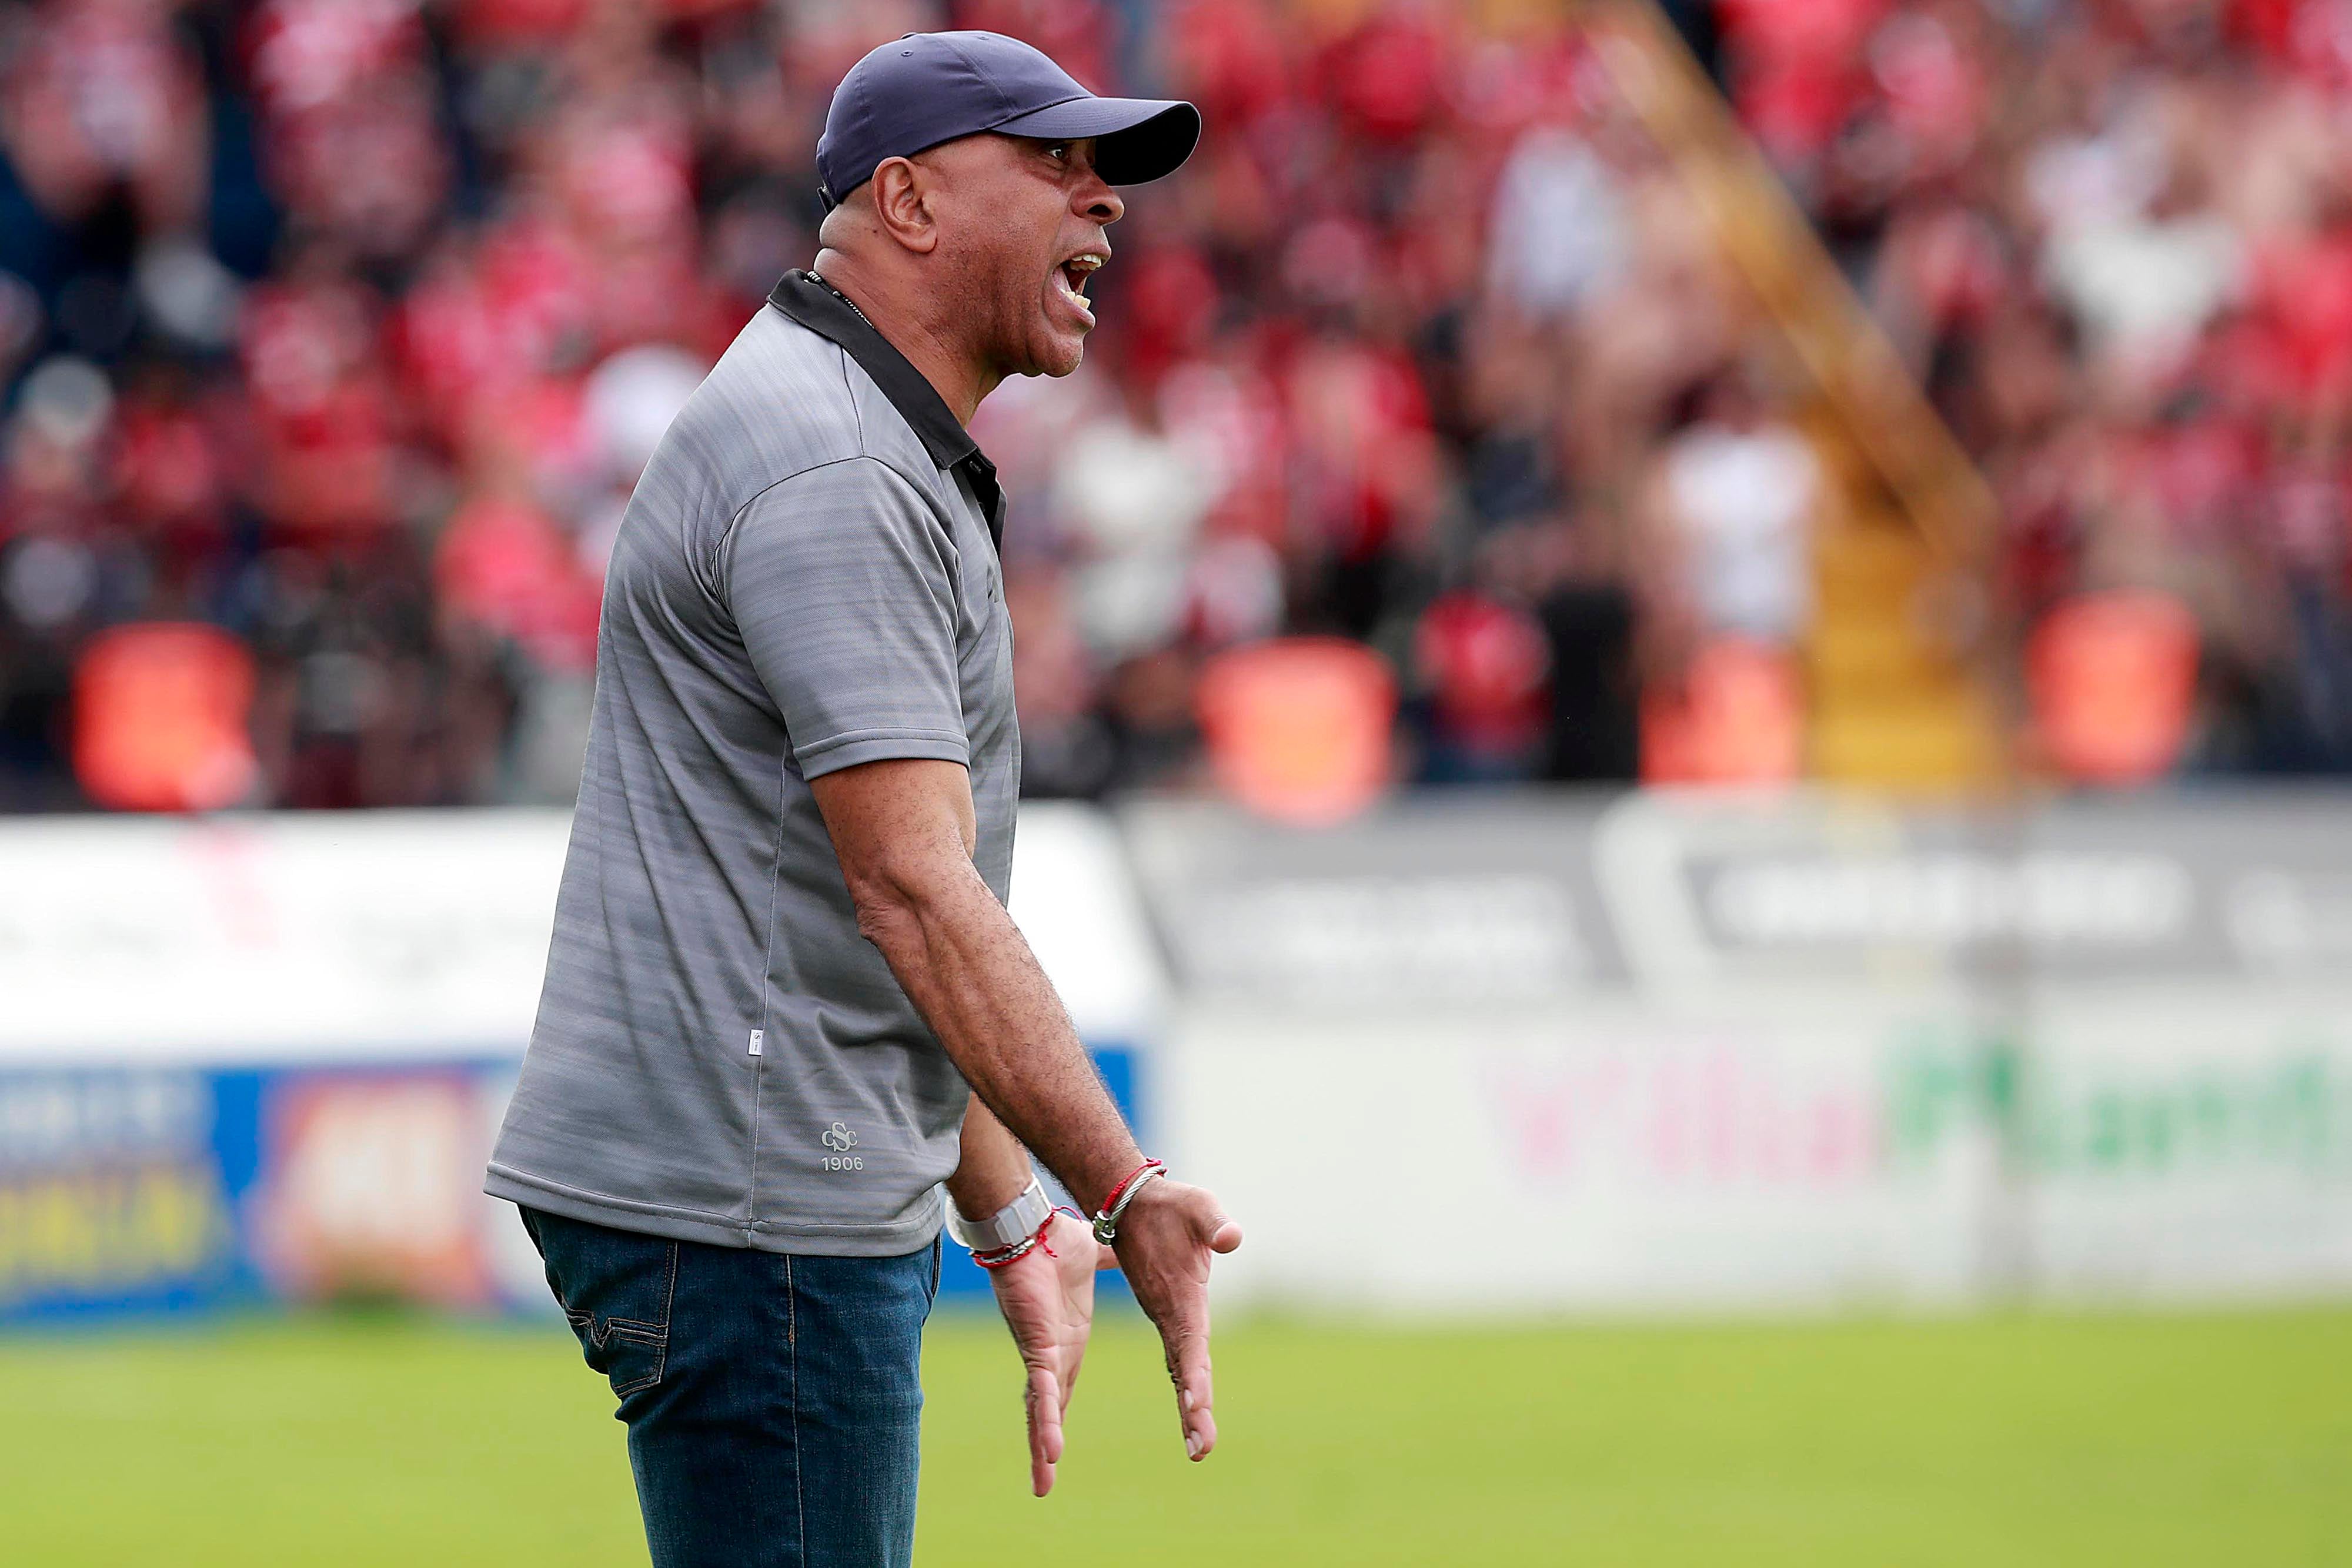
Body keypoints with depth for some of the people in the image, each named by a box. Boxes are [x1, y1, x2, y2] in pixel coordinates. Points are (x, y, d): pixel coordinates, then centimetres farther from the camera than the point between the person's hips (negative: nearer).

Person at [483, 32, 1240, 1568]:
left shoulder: (895, 461, 20)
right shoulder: (831, 472, -15)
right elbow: (912, 894, -23)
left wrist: (1013, 1219, 20)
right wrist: (1126, 1192, -27)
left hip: (821, 1205, 11)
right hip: (739, 1209, -11)